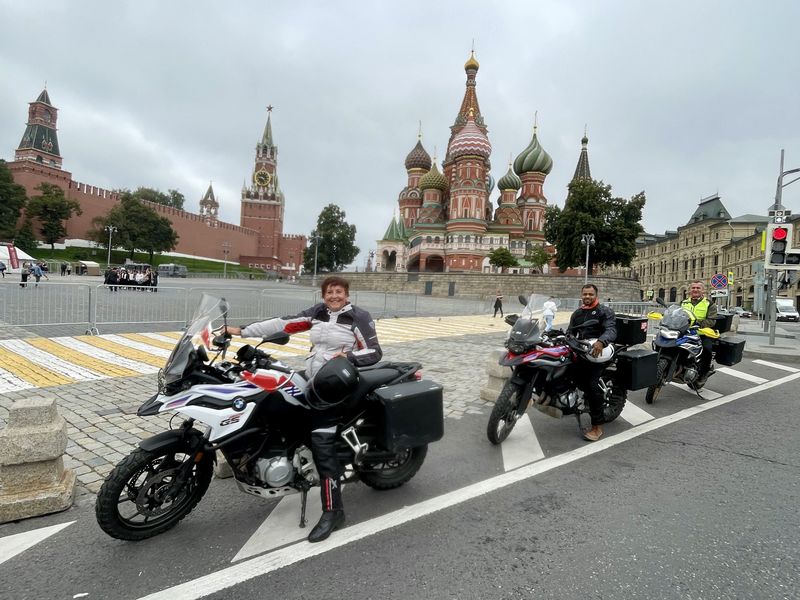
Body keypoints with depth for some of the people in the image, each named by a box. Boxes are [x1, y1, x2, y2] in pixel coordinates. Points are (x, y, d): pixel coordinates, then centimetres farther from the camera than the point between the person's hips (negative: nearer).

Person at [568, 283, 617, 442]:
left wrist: (601, 342, -37)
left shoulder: (605, 312, 0)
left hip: (597, 353, -7)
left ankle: (597, 426, -12)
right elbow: (570, 332, 18)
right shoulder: (577, 313, 21)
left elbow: (611, 330, -16)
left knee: (592, 386, -18)